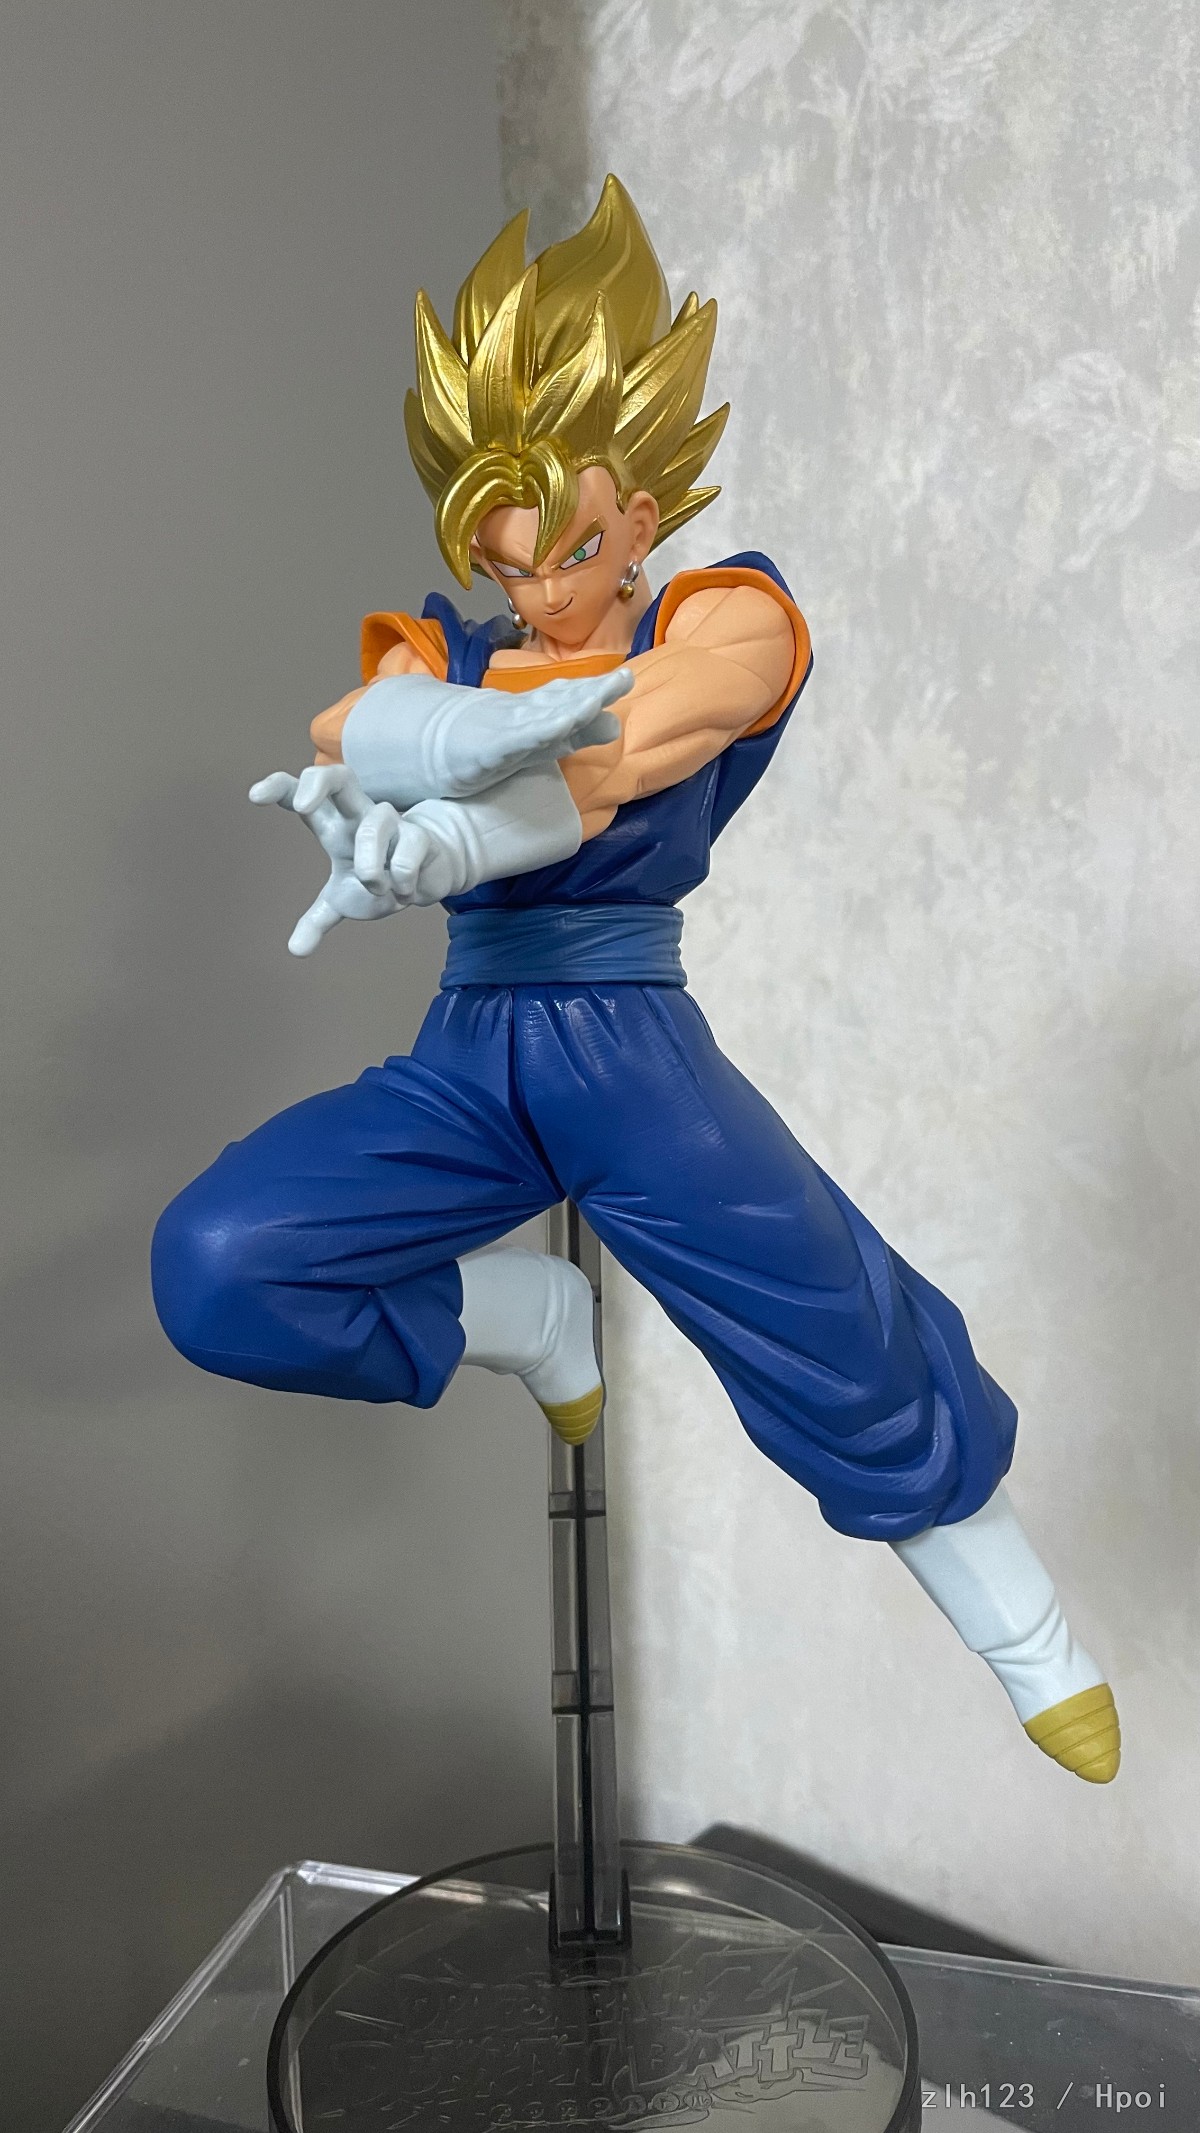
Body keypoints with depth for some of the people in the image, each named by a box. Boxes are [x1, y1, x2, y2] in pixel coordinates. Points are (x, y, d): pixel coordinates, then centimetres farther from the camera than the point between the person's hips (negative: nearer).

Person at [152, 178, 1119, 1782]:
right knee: (214, 1271, -14)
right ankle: (532, 1318, 11)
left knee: (857, 1363, -13)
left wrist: (444, 836, -41)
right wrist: (462, 730, -38)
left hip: (634, 1054, -3)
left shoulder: (726, 622, -1)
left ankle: (1043, 1661, 16)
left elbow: (618, 755, -23)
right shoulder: (446, 653, 10)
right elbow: (348, 725, -15)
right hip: (466, 1061, 4)